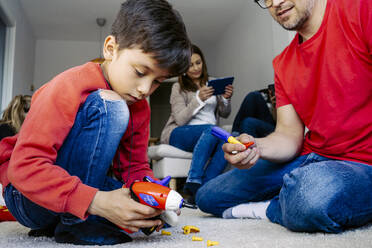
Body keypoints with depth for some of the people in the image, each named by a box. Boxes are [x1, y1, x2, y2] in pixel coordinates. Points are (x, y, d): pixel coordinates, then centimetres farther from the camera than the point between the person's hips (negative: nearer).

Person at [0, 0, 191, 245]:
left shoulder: (140, 108, 1)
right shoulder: (71, 87, -22)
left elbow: (135, 166, 3)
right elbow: (25, 165, -29)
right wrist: (96, 202, -39)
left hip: (83, 183, 8)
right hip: (29, 197, -7)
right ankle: (73, 223, -19)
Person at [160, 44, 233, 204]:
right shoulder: (178, 88, 6)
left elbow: (224, 114, 17)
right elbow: (180, 120, -7)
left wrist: (226, 99, -5)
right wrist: (199, 99, -19)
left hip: (208, 137, 4)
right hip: (179, 135, -4)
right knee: (212, 129, -36)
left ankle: (202, 189, -37)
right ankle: (193, 183, -41)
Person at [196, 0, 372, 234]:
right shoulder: (283, 63, 11)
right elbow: (290, 135, 4)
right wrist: (255, 147, -18)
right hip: (308, 158, 7)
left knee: (312, 195, -41)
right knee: (208, 196, 7)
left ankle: (270, 208, -8)